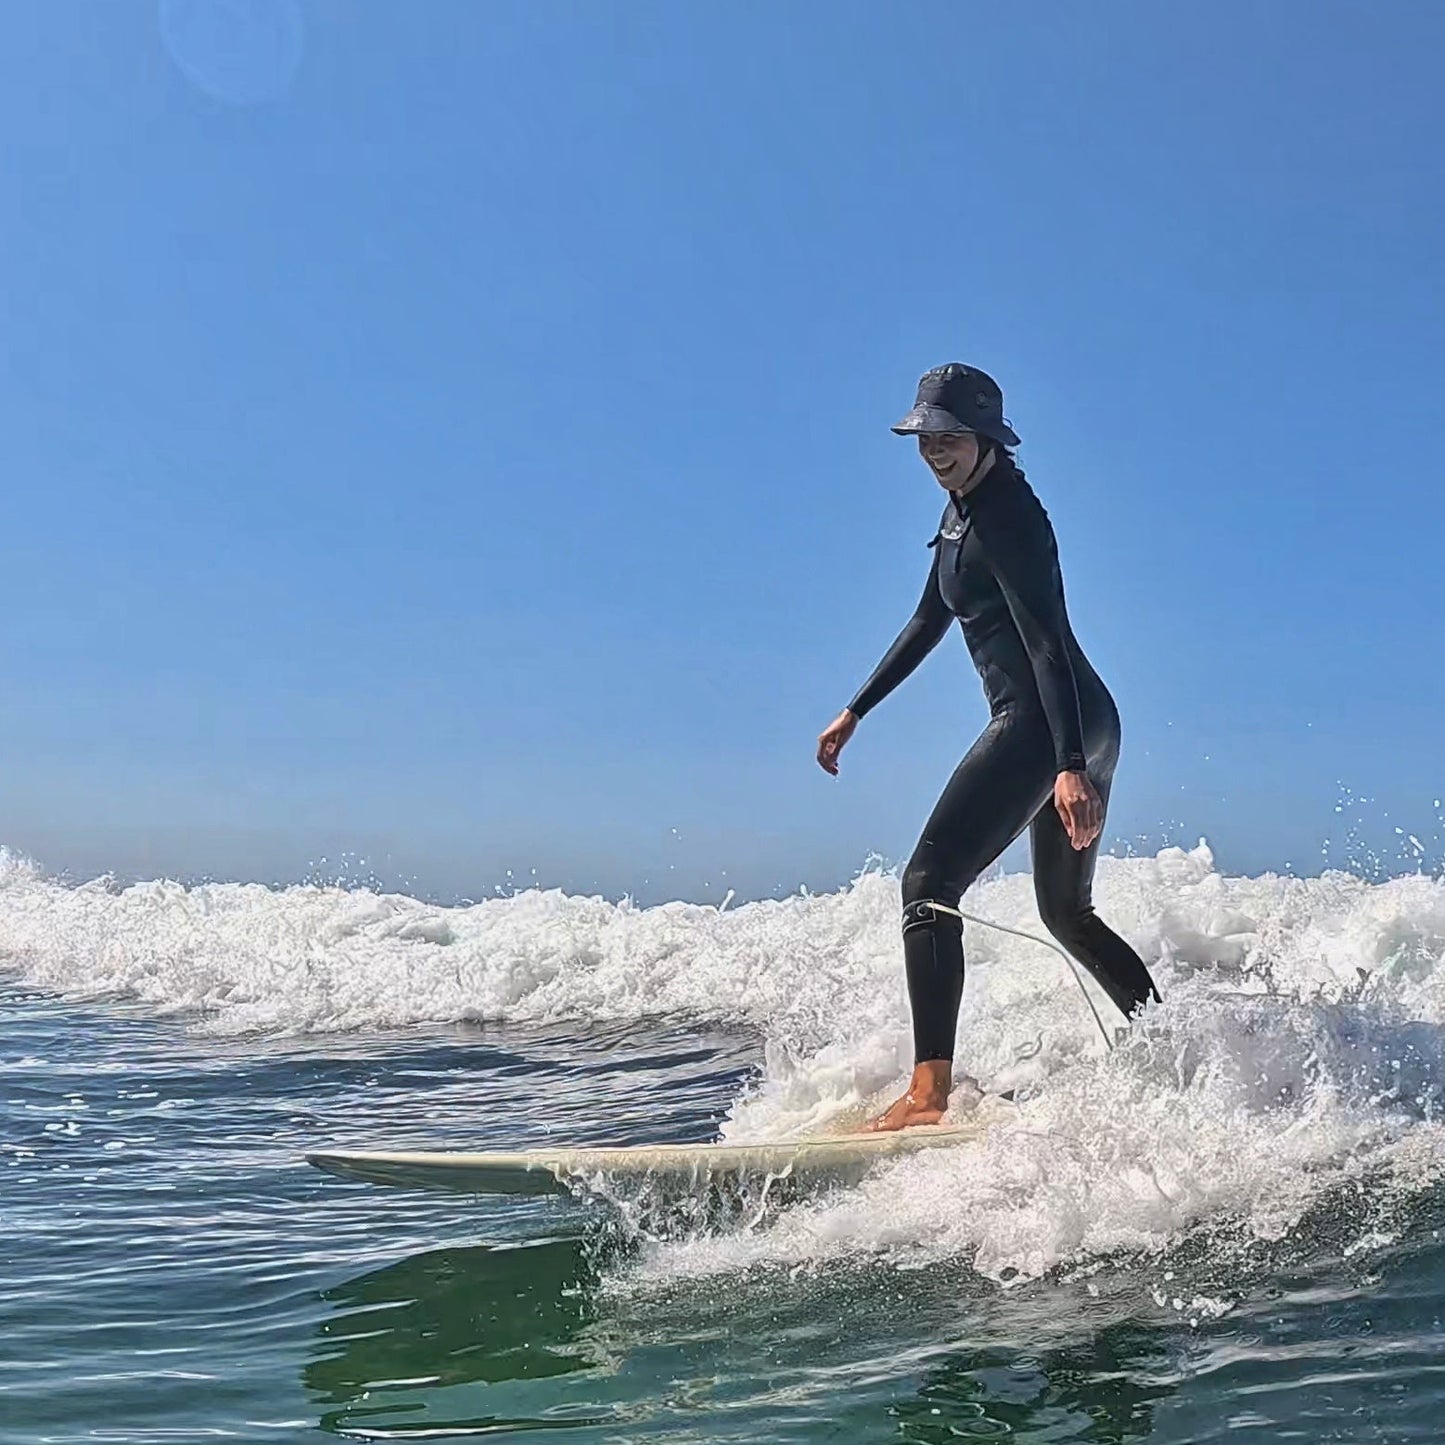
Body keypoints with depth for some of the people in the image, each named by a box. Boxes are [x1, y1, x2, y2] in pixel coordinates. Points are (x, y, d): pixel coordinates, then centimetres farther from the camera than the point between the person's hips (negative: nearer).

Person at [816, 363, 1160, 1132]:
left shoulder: (1007, 515, -13)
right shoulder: (964, 508, 17)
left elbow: (1047, 641, -23)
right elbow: (931, 619, 26)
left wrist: (1070, 766, -33)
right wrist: (855, 712, 27)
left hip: (1045, 721, -11)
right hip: (1083, 729, 11)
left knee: (928, 882, -14)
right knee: (1068, 914, 20)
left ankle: (929, 1094, -21)